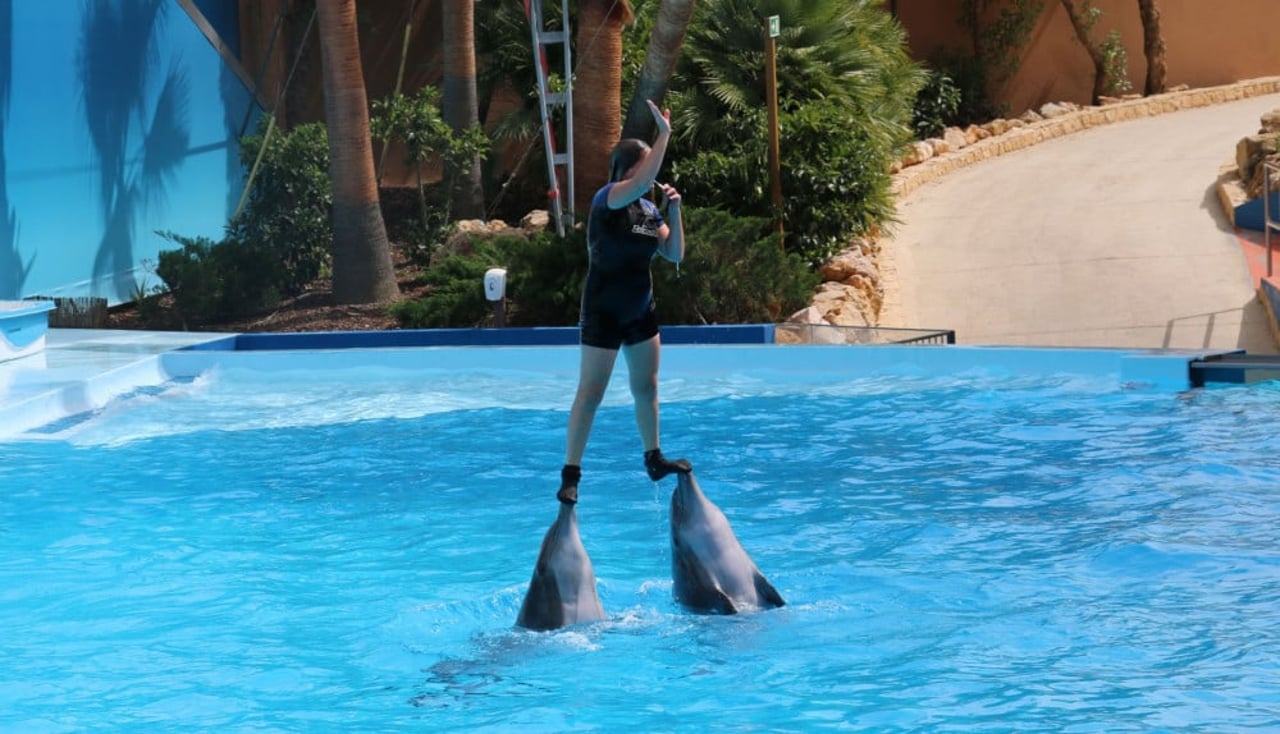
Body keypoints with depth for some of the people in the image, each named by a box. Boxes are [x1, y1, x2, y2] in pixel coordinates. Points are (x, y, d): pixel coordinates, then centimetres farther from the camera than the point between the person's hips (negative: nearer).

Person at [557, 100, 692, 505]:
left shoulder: (649, 210, 4)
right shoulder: (607, 200, -17)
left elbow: (674, 254, 5)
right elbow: (645, 181, -36)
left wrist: (674, 211, -6)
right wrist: (664, 132, -31)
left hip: (641, 311, 7)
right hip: (603, 312, -7)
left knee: (646, 386, 16)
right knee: (590, 393, -6)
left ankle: (654, 459, 30)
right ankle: (570, 474, -3)